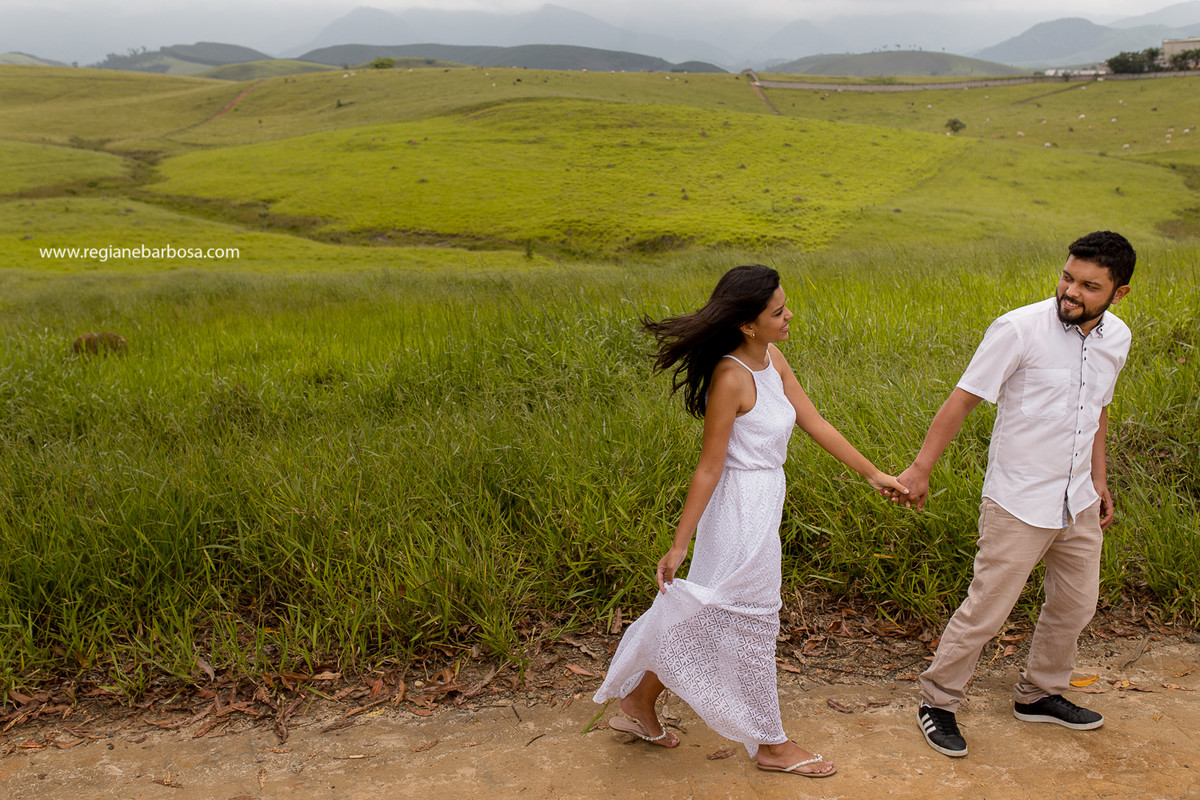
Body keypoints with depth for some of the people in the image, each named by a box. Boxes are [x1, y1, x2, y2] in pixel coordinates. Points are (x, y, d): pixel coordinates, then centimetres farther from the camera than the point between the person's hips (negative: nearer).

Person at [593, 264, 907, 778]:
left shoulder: (772, 358, 4)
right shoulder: (731, 378, -22)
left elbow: (814, 423, 10)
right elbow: (709, 467, -20)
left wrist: (873, 474, 13)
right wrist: (679, 545, -15)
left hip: (763, 503, 9)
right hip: (742, 510, -9)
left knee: (712, 615, 20)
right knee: (752, 624, 8)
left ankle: (640, 701, 35)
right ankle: (771, 744, 28)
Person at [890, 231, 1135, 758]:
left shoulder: (1116, 338, 1)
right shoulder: (1020, 329, -19)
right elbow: (962, 400, -15)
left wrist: (1099, 479, 18)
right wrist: (920, 470, -16)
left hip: (1078, 502, 7)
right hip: (1019, 503, -7)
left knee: (1075, 604, 18)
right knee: (986, 608, -2)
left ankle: (1040, 694, 40)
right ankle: (938, 702, 17)